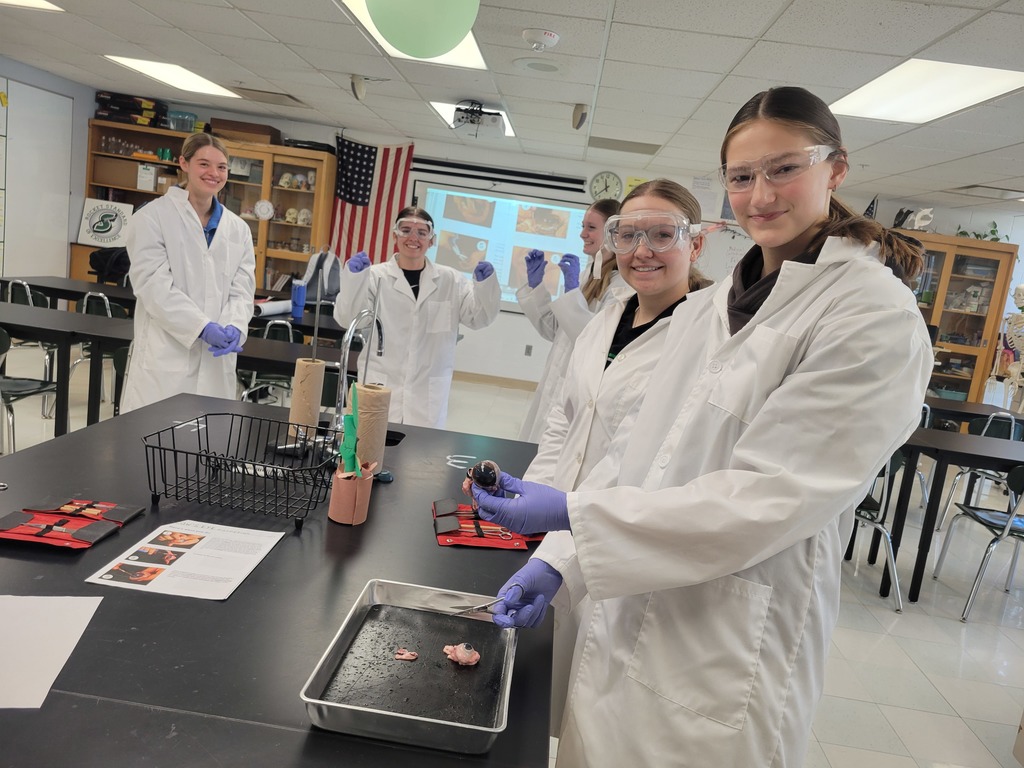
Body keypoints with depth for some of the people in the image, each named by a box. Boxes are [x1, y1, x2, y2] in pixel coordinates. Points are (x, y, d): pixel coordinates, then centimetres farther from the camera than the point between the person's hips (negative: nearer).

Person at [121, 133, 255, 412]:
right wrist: (203, 327, -20)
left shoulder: (238, 229, 13)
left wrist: (234, 327, -13)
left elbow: (242, 289, 7)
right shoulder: (152, 218, -1)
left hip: (216, 362, 4)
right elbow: (154, 284, -10)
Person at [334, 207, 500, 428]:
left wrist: (485, 283, -16)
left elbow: (479, 318, 2)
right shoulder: (376, 276, -1)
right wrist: (354, 276, -27)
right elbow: (347, 318, -9)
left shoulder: (450, 280, 8)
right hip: (379, 388, -2)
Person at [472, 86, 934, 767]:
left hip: (723, 664, -6)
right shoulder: (704, 310, 8)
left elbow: (767, 500, -20)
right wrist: (557, 559, -3)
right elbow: (633, 449, 6)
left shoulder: (878, 317, -13)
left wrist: (572, 513, -21)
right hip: (624, 621, 6)